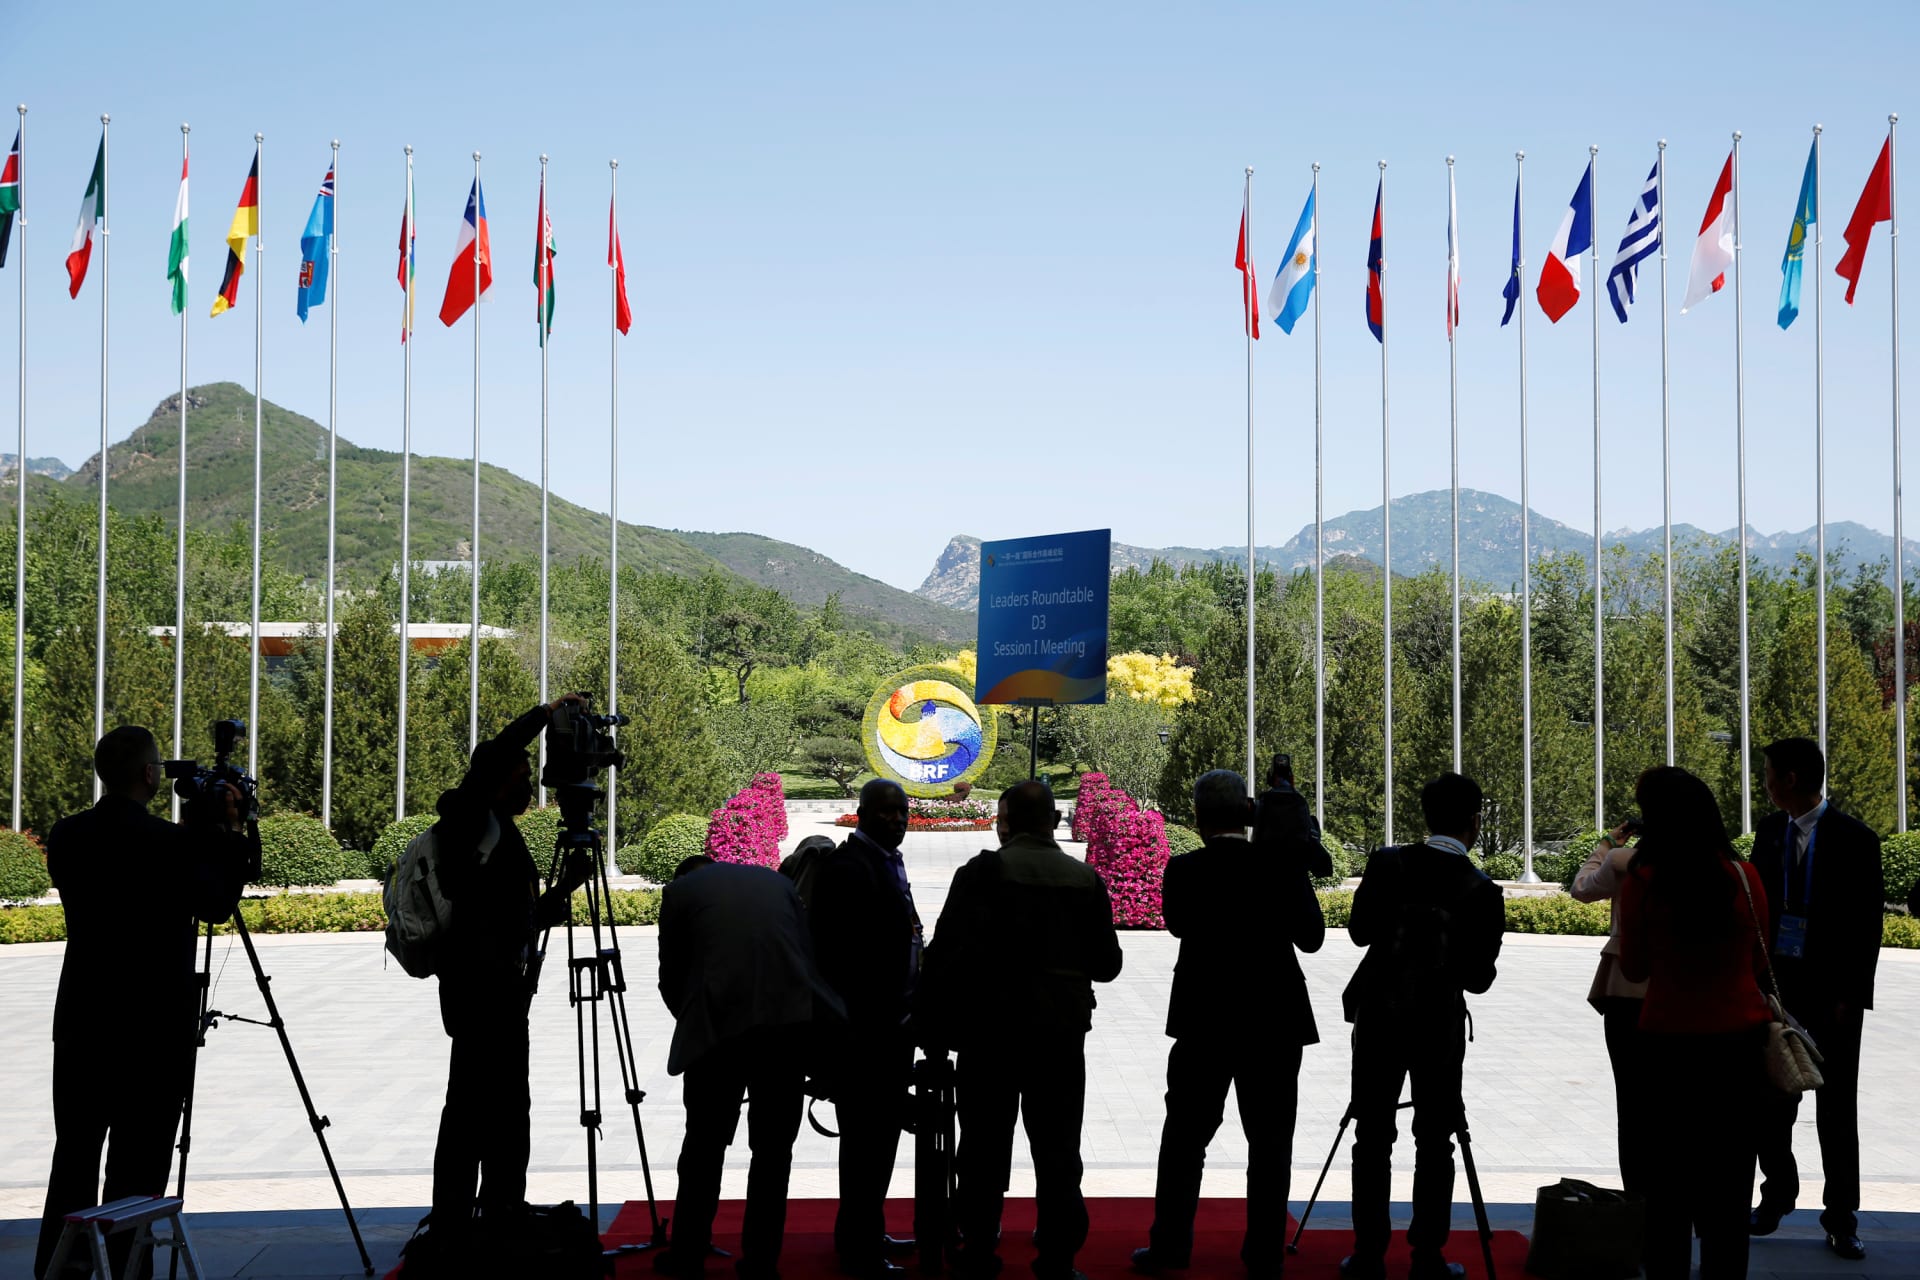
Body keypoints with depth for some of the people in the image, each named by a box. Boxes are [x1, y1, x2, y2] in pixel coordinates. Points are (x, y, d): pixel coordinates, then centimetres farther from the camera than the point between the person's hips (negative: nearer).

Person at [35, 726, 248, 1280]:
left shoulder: (66, 836, 2)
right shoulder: (167, 842, -16)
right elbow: (214, 905, -5)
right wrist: (230, 833, 5)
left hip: (81, 1025, 5)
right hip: (155, 1027, -5)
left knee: (73, 1162, 13)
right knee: (136, 1170, 1)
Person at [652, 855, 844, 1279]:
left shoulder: (681, 890, 14)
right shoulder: (777, 881, 22)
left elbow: (671, 978, 15)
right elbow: (808, 956, 17)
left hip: (722, 1023, -2)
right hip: (791, 1020, 2)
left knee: (705, 1145, 11)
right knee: (774, 1147, 10)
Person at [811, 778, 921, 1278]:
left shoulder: (888, 862, 15)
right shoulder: (849, 866, -15)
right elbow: (842, 954, -20)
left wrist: (904, 1018, 15)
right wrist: (860, 1022, -21)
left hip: (891, 1025, 10)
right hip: (864, 1030, -10)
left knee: (882, 1130, 16)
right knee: (865, 1135, -3)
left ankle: (868, 1233, 27)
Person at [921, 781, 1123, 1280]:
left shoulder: (982, 872, -10)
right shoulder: (1086, 879, 0)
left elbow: (949, 955, -15)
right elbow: (1107, 964, 4)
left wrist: (933, 1028, -6)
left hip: (991, 1033, -2)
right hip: (1062, 1036, 2)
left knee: (985, 1152, 9)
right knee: (1058, 1155, 10)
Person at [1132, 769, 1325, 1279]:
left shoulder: (1183, 870, -8)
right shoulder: (1282, 866, -9)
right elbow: (1311, 937, 1)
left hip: (1203, 1022, 0)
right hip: (1274, 1023, 0)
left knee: (1184, 1136, 10)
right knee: (1270, 1140, 9)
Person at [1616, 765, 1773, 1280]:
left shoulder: (1642, 882, -12)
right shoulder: (1743, 877, -7)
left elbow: (1634, 968, -1)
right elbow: (1759, 963, 6)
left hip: (1668, 1041, -1)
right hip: (1740, 1039, 1)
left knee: (1668, 1180, 11)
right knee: (1729, 1181, 12)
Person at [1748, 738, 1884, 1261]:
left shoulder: (1853, 839, -9)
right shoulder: (1770, 831, 5)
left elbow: (1867, 923, -9)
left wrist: (1852, 996, -12)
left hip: (1831, 992, -4)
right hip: (1776, 983, 5)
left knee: (1837, 1109, 3)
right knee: (1772, 1099, 11)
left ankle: (1841, 1218, 11)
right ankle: (1777, 1195, 27)